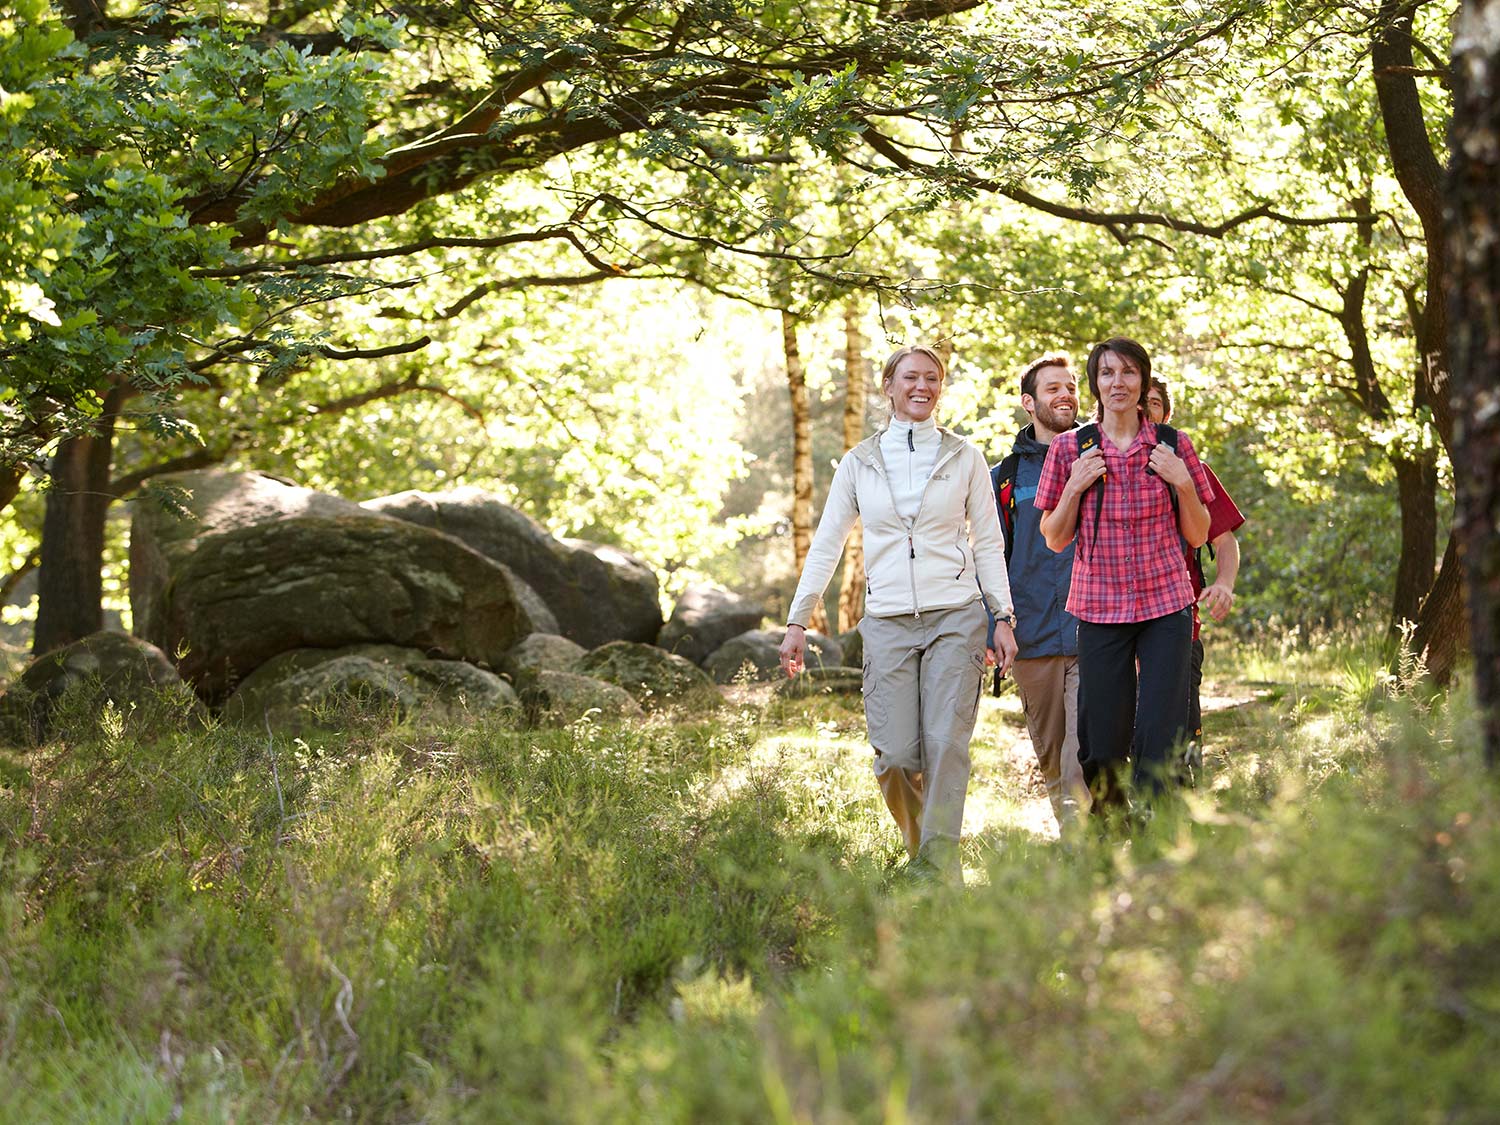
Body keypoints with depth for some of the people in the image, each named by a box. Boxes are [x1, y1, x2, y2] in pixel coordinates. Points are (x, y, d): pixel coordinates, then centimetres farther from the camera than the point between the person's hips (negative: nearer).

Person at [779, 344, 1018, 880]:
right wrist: (797, 620, 7)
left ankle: (939, 868, -8)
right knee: (896, 756, -7)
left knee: (946, 745, -12)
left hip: (956, 615, -1)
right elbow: (826, 545, 11)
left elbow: (988, 542, 9)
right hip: (888, 621, 1)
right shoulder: (859, 462, 9)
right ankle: (918, 845, 19)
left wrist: (1003, 618, 2)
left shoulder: (965, 458, 8)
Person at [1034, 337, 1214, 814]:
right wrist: (1074, 487, -8)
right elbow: (1055, 539, 7)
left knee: (1161, 732, -7)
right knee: (1103, 732, 1)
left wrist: (1183, 482, -8)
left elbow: (1198, 536, 8)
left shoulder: (1173, 448, 4)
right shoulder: (1069, 449, 3)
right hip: (1099, 607, 0)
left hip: (1166, 605, 0)